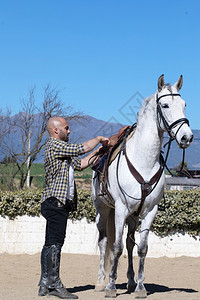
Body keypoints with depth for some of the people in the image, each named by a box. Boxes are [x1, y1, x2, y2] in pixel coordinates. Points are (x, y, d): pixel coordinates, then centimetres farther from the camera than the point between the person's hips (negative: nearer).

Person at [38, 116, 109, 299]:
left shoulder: (62, 149, 23)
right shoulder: (54, 145, -10)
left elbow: (80, 164, 25)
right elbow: (82, 148, -15)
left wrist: (98, 151, 19)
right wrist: (99, 139, 1)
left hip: (60, 203, 11)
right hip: (56, 201, -11)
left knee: (51, 244, 10)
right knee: (54, 243, -10)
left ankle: (46, 284, 13)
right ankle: (55, 284, -9)